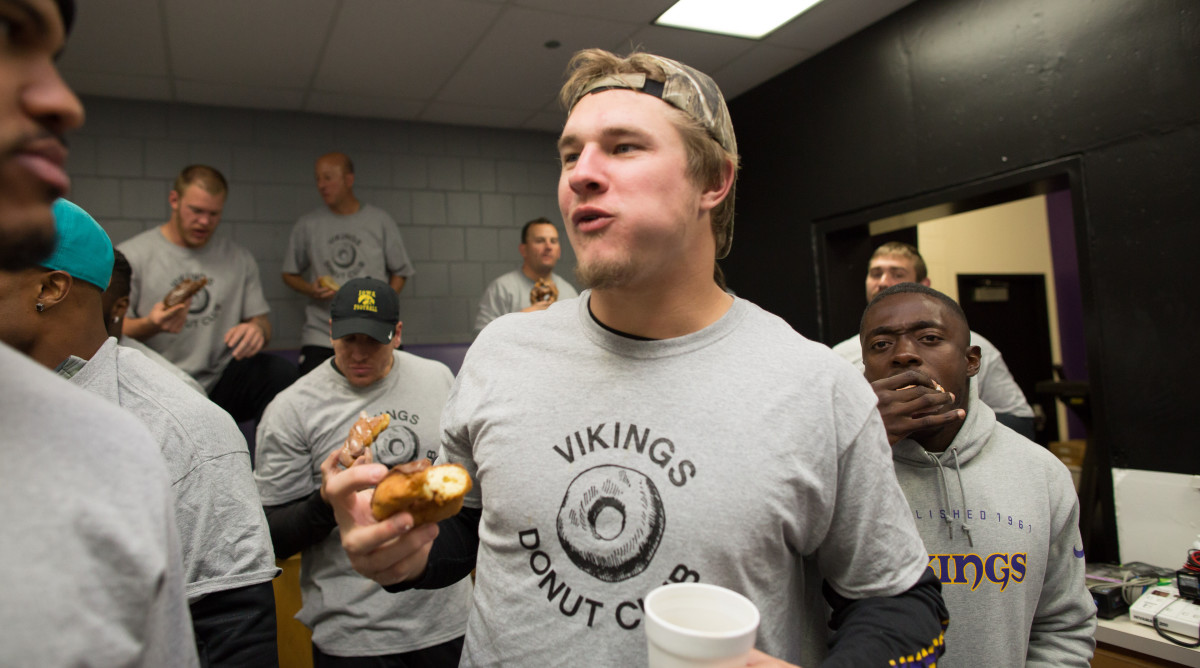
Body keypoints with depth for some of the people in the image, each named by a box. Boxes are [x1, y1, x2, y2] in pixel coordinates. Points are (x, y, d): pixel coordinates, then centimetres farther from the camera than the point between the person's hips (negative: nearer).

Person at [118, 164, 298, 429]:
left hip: (220, 384, 3)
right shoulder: (129, 257, 2)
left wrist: (257, 329, -13)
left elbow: (262, 321, 13)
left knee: (281, 371, -28)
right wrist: (152, 324, -21)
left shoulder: (239, 259, 13)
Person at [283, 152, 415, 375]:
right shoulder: (307, 225, 10)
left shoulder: (380, 220, 7)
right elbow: (289, 274, 17)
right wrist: (310, 289, -4)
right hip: (320, 334, 1)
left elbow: (400, 272, 11)